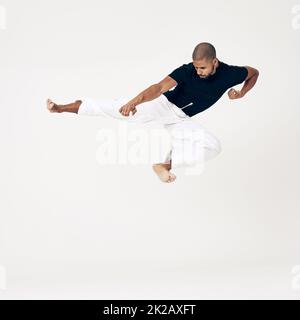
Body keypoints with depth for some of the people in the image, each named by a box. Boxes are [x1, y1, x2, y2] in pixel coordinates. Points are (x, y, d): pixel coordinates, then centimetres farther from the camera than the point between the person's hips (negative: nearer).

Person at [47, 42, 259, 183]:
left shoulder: (229, 74, -12)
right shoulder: (187, 70, -21)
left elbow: (254, 73, 9)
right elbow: (160, 87, -33)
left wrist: (241, 93, -9)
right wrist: (135, 101, -48)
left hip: (181, 120, 4)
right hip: (164, 105, -3)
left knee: (214, 147, -15)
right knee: (122, 108, -20)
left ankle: (165, 164, -8)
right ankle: (62, 107, -13)